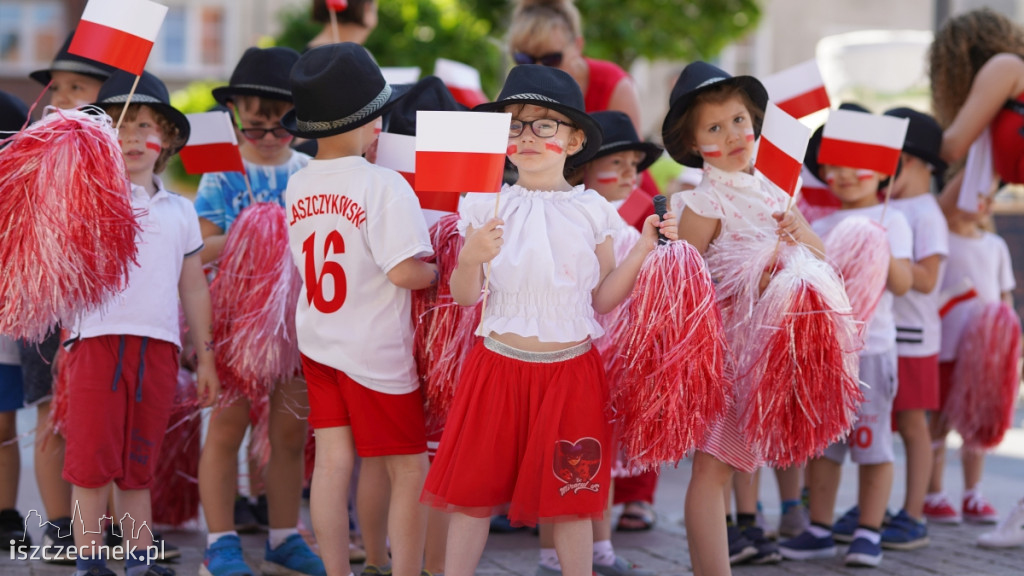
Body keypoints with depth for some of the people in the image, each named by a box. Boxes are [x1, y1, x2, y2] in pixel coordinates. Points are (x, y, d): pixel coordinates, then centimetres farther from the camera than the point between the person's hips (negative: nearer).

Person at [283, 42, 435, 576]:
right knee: (408, 470, 6)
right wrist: (440, 271, -7)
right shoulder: (383, 186, -19)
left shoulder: (298, 185, 2)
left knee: (331, 462, 8)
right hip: (377, 352, -6)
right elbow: (404, 271, -25)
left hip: (318, 344, 6)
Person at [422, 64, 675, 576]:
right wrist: (471, 258, -21)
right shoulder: (487, 206, -1)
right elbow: (464, 296, -2)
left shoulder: (590, 210, 1)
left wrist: (642, 251, -6)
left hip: (570, 371, 0)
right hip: (498, 365, 0)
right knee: (472, 491, 4)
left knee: (571, 499, 7)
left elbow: (602, 298, 5)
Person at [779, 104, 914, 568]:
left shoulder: (891, 222, -1)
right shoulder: (820, 227, 12)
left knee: (871, 441, -1)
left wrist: (883, 254, -26)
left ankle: (868, 533, 5)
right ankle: (820, 530, 17)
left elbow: (902, 284, -11)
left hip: (869, 346, -5)